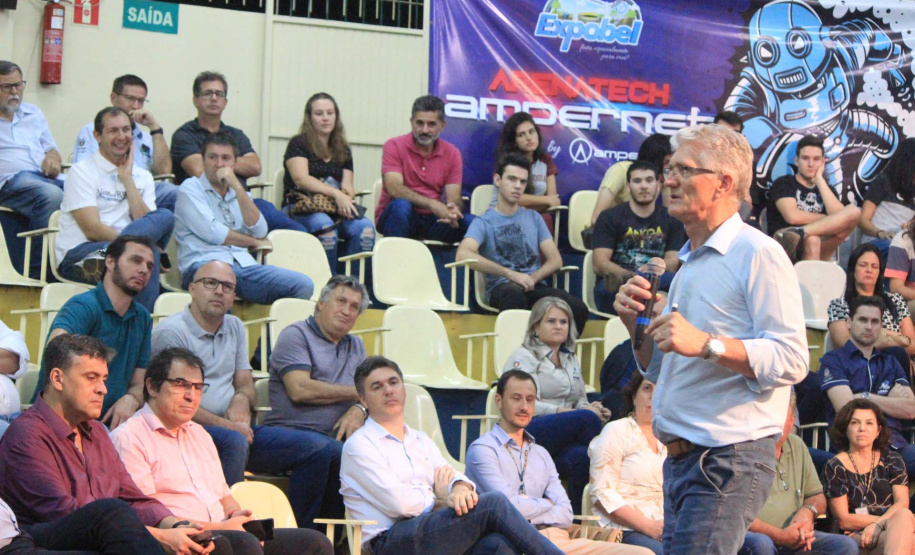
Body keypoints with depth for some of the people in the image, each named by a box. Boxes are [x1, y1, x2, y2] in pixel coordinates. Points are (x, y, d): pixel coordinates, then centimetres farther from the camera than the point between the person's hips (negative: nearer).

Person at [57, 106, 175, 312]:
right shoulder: (82, 171, 2)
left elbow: (145, 223, 2)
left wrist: (127, 178, 1)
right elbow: (92, 230, -10)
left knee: (165, 216, -28)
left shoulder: (143, 177, 20)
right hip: (78, 255, -6)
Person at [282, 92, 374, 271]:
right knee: (325, 226, -37)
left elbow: (347, 186, 13)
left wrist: (345, 197, -13)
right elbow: (301, 178, -10)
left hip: (335, 211, 4)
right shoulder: (298, 144, 6)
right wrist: (336, 194, -23)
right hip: (299, 210, -4)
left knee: (365, 227, -28)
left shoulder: (343, 150, 21)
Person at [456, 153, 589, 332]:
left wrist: (532, 278, -8)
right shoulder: (484, 222, 8)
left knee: (578, 309, -28)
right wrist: (510, 274, -19)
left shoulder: (533, 218, 23)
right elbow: (463, 254, -13)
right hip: (502, 287, -4)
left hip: (535, 287, 4)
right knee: (514, 293, -42)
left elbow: (555, 260, 14)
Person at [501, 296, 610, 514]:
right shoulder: (523, 357, 5)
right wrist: (570, 412, -16)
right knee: (587, 419, -32)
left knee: (579, 456, -35)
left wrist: (594, 408, 5)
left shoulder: (571, 359, 27)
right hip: (530, 434, -5)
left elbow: (581, 401, 30)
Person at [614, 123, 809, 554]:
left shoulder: (758, 254, -8)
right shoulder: (689, 264, 20)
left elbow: (791, 360, -18)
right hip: (682, 458, 9)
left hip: (728, 458, -9)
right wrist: (636, 324, 8)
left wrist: (706, 344, -27)